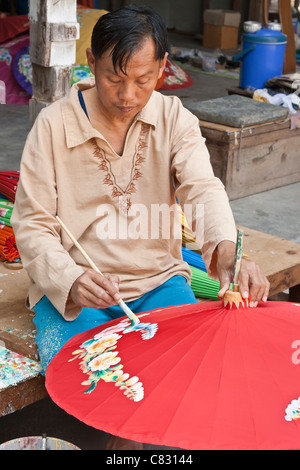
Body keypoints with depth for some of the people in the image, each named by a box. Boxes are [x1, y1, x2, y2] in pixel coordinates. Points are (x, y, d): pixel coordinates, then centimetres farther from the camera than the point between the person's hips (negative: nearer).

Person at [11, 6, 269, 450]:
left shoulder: (174, 118, -2)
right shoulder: (54, 125, -8)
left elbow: (202, 189, -19)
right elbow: (33, 225, -8)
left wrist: (227, 251, -42)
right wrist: (70, 281, -28)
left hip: (158, 279, 2)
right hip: (77, 289, -1)